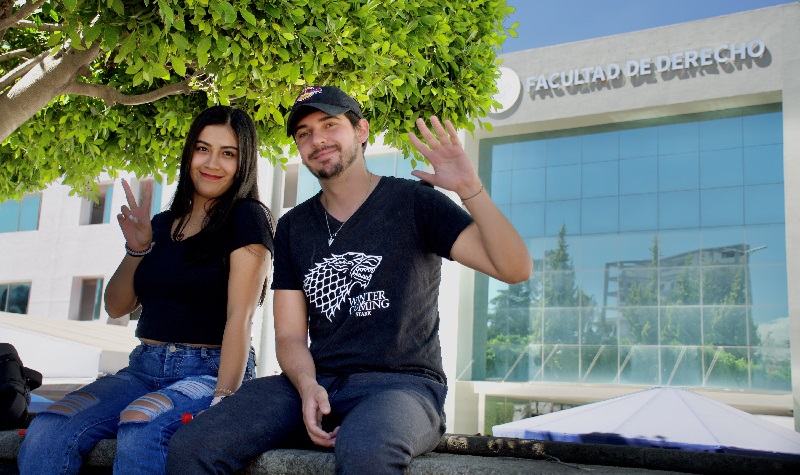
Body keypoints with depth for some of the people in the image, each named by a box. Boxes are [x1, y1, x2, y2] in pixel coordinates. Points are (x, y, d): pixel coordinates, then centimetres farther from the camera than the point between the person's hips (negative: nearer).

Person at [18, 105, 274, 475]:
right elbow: (116, 307, 18)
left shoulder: (246, 218, -3)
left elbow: (240, 315, -14)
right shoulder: (163, 224, 16)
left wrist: (223, 400, -24)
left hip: (210, 371, -5)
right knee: (46, 431, -20)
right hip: (144, 369, 6)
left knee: (140, 423, -36)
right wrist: (137, 249, 2)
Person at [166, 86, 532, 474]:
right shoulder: (292, 227, 14)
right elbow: (290, 334, 10)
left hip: (402, 382, -4)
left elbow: (515, 269, -8)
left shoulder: (412, 202, 0)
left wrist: (471, 190, -22)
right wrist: (307, 386, -12)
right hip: (317, 382, 5)